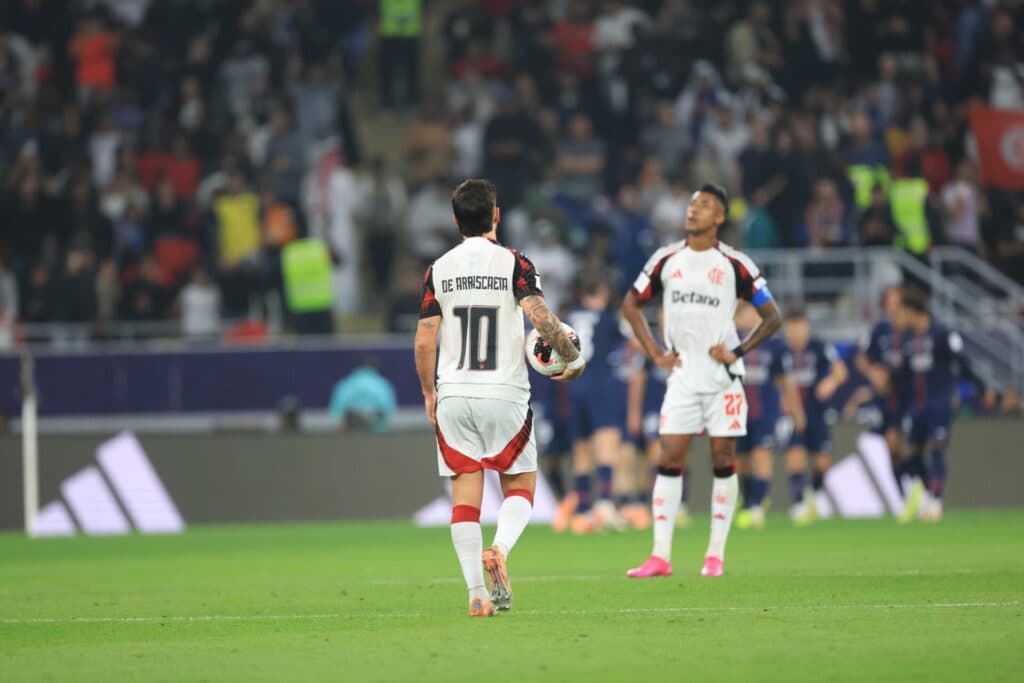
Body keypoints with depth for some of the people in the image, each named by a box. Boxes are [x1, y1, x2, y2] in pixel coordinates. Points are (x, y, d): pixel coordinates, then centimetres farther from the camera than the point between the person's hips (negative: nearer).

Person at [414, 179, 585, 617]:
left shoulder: (439, 270, 4)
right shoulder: (514, 264, -5)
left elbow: (424, 341, 1)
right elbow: (541, 318, -18)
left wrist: (429, 394, 13)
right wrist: (574, 358, -4)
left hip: (454, 396, 2)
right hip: (505, 394, -2)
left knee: (465, 496, 4)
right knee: (520, 486, 12)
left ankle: (477, 593, -3)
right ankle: (500, 549, -16)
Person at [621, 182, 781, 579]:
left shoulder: (735, 264, -2)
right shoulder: (666, 260, 5)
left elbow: (772, 316, 3)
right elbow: (631, 305, 16)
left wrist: (738, 351, -7)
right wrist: (654, 353, 6)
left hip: (722, 376, -2)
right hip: (682, 377, 2)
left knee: (722, 461, 1)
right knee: (670, 460, -4)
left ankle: (716, 555, 7)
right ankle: (661, 556, -4)